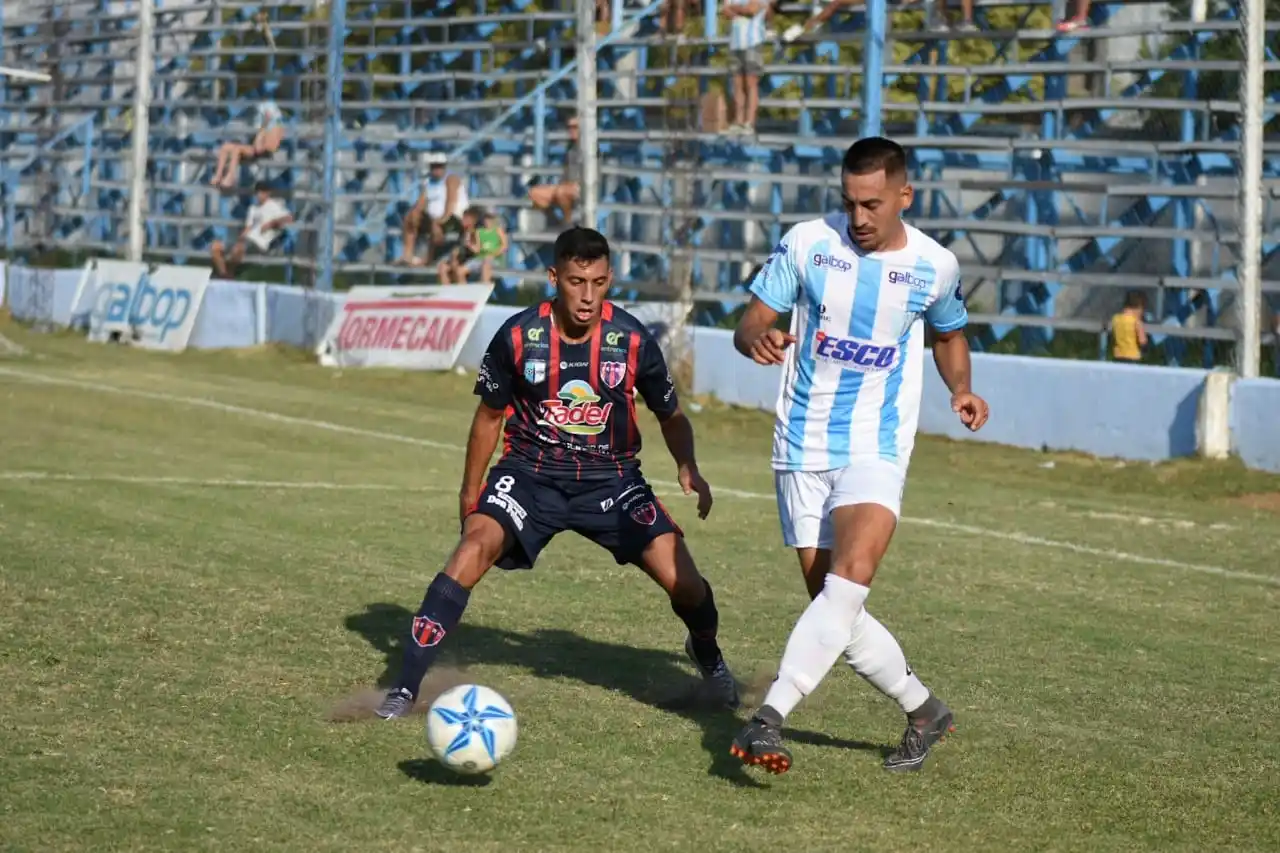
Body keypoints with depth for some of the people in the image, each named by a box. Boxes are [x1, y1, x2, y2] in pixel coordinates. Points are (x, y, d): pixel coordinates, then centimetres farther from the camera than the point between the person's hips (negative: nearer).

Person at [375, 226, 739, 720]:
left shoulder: (631, 340, -11)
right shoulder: (518, 336, -12)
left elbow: (671, 416, 4)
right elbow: (490, 415, 5)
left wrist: (687, 467, -15)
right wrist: (470, 492, 9)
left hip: (610, 476, 1)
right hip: (531, 471, 0)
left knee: (683, 582, -12)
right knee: (475, 547, -27)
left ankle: (708, 657, 26)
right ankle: (405, 688, -22)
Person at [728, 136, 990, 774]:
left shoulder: (935, 266, 0)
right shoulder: (806, 243, -3)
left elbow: (948, 334, 20)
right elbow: (749, 323, 0)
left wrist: (961, 389, 2)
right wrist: (757, 339, -24)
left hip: (877, 449, -2)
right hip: (802, 448, 2)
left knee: (849, 579, -26)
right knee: (834, 604, 1)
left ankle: (770, 716, -33)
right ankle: (923, 709, 23)